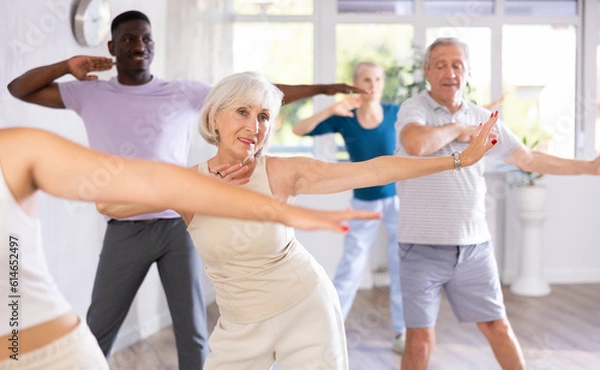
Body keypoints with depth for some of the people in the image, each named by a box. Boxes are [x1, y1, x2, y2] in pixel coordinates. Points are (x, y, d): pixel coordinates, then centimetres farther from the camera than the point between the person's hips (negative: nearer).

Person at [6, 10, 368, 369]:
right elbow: (19, 89, 6)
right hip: (124, 231, 0)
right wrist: (66, 66, -9)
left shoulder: (184, 93, 1)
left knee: (193, 332, 6)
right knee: (98, 330, 8)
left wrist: (320, 88, -3)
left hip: (179, 226, 0)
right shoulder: (90, 93, 5)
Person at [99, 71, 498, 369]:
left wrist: (460, 158, -17)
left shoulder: (284, 172, -15)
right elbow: (109, 204, -22)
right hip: (239, 326, 2)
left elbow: (375, 170, -17)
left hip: (306, 311, -2)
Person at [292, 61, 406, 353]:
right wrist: (330, 110, -31)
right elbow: (298, 130, -18)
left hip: (399, 197, 0)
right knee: (350, 266, 4)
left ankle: (402, 333, 17)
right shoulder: (344, 119, -11)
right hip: (364, 201, 0)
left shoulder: (395, 113, -9)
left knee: (402, 266, 5)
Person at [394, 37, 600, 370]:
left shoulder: (483, 118, 8)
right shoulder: (415, 109, -8)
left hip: (474, 245, 4)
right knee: (420, 339, 3)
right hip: (423, 246, -4)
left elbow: (528, 159, 18)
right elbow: (416, 144, -31)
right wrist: (456, 128, -13)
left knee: (498, 327, 12)